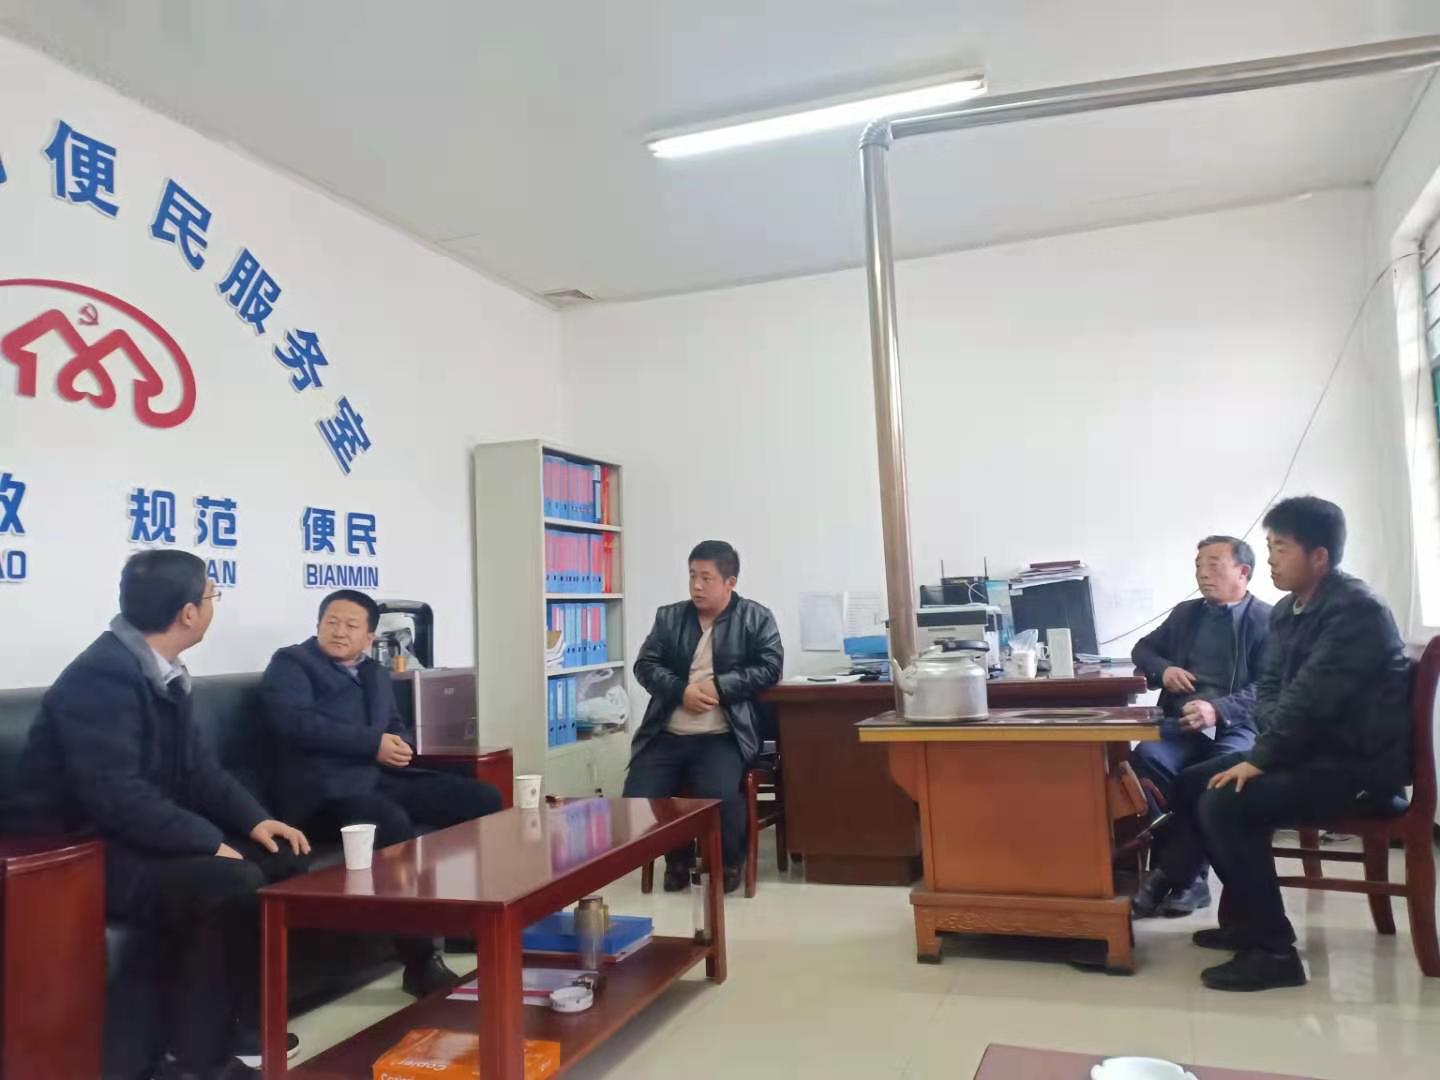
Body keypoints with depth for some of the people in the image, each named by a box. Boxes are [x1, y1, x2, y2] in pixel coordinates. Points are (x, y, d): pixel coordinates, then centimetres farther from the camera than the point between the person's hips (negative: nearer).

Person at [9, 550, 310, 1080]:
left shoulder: (161, 670, 5)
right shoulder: (100, 676, -24)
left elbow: (195, 762, 11)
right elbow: (117, 795, -31)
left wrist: (254, 819, -2)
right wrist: (210, 843, -26)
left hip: (143, 837, 10)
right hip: (86, 853, -10)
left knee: (279, 859, 1)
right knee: (231, 882, -29)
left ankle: (247, 1018, 14)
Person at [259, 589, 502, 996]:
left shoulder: (376, 673, 27)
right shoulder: (291, 663, 6)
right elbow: (296, 722, -12)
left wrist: (400, 746, -2)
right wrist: (373, 744, -17)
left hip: (385, 778, 7)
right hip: (328, 787, -7)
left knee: (482, 798, -9)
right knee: (392, 823, -37)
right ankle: (421, 961, -26)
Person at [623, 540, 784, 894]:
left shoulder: (756, 618, 5)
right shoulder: (668, 616, 12)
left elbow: (770, 668, -3)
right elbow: (645, 665, 7)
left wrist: (718, 686, -14)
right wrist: (682, 690, -12)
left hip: (722, 736, -3)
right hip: (666, 734, 4)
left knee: (719, 795, -29)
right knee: (637, 800, -14)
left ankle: (729, 863, 6)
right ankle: (677, 857, 17)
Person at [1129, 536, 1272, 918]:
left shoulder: (1266, 619, 3)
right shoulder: (1185, 613, 22)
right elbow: (1142, 649, 29)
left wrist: (1218, 710, -25)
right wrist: (1163, 669, 4)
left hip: (1235, 727, -4)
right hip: (1180, 724, 4)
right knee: (1146, 757, -29)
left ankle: (1184, 871, -17)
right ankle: (1171, 867, -18)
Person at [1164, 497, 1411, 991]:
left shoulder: (1356, 610, -19)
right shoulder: (1287, 611, 9)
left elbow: (1310, 699, -25)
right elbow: (1269, 687, 10)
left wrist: (1261, 759, -21)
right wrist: (1267, 747, -9)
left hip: (1358, 765, -9)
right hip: (1312, 749, 9)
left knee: (1225, 803, -24)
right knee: (1193, 784, 6)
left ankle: (1273, 949, -13)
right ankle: (1244, 914, 17)